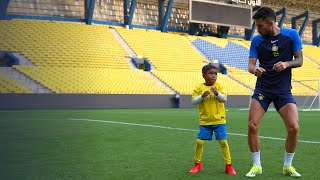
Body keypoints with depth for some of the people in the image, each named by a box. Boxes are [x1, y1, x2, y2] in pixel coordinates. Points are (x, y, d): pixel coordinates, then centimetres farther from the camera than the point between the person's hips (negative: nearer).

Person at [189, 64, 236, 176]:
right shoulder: (199, 88, 0)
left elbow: (224, 99, -10)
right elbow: (194, 101, -5)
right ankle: (197, 164, 19)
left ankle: (228, 165, 7)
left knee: (223, 141, -6)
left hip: (219, 120, -1)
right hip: (204, 121, 1)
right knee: (199, 141, -1)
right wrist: (202, 96, -21)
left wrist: (217, 93, -28)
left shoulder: (218, 86, -2)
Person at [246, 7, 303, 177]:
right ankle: (257, 165, 7)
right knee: (252, 126, -11)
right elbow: (251, 64, -4)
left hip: (283, 90, -1)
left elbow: (299, 60, 0)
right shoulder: (256, 40, -2)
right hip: (262, 89, 1)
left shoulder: (291, 35, -3)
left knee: (293, 127, -12)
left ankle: (287, 166, 11)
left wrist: (287, 64, -22)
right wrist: (254, 70, -29)